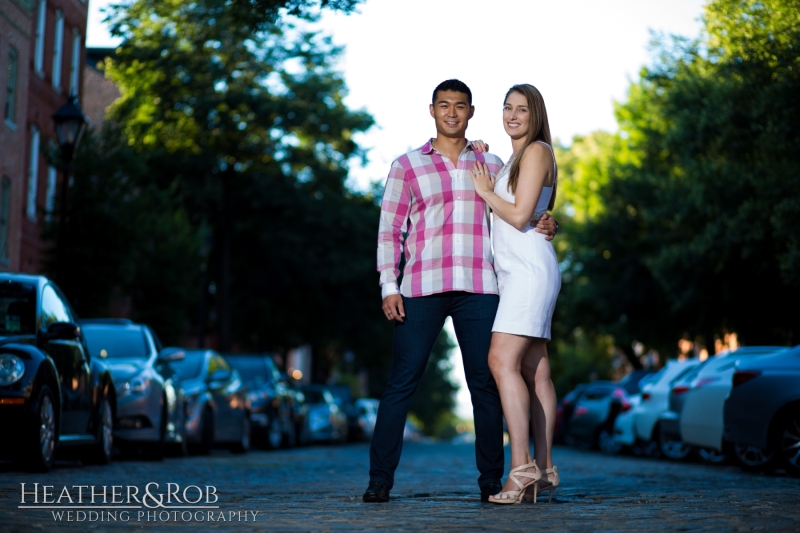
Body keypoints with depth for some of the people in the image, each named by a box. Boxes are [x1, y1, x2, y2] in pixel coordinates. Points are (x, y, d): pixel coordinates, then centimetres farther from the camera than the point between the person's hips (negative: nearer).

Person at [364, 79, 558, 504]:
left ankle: (491, 481, 9)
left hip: (478, 288, 2)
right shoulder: (407, 165, 9)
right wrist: (389, 286, -3)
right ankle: (380, 478, 1)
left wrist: (542, 226, 0)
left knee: (484, 384, 2)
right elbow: (390, 229, 6)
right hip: (421, 288, -2)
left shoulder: (491, 165, 15)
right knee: (401, 383, -4)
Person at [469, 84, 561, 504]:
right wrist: (481, 165, 24)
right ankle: (544, 471, 4)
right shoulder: (515, 158, 23)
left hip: (530, 268, -9)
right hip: (514, 272, 9)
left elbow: (519, 216, -13)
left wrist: (485, 191, 1)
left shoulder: (537, 152, -6)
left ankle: (523, 468, -23)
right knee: (535, 371, 5)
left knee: (502, 360, -20)